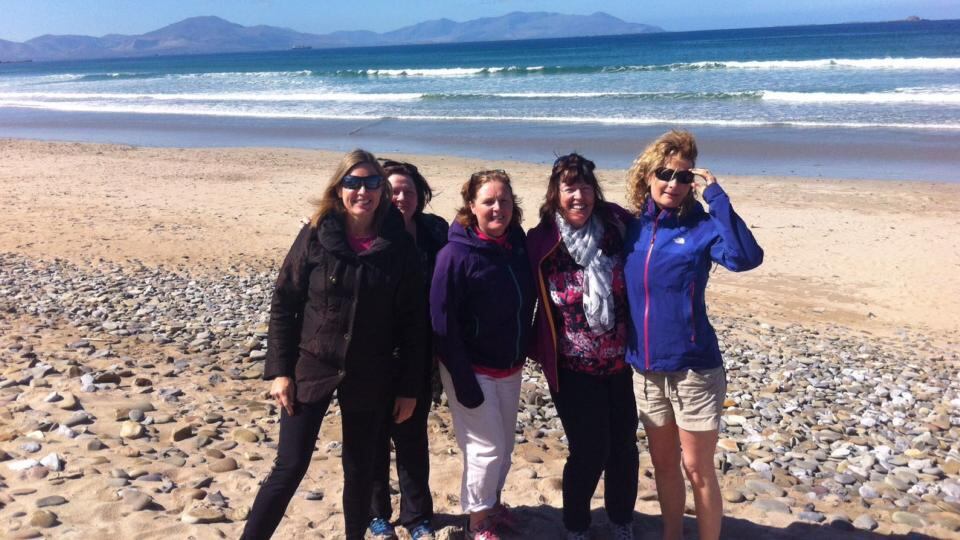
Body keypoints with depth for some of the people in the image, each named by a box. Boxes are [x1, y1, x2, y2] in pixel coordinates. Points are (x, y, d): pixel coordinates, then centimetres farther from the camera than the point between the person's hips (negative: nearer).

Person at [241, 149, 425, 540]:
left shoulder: (399, 246, -5)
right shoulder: (315, 236, -6)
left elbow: (413, 321, -2)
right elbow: (283, 303, -3)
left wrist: (409, 387, -1)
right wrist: (280, 370, -8)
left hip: (369, 377, 1)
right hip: (311, 368, -1)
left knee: (360, 469, 13)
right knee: (290, 467, 2)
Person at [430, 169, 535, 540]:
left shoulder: (518, 243, -2)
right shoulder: (456, 254, -19)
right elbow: (442, 322, -18)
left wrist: (522, 353, 5)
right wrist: (463, 381, -19)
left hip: (510, 367, 6)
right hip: (472, 369, -6)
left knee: (505, 444, 18)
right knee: (487, 448, 3)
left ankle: (492, 502, 40)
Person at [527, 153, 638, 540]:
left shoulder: (617, 225, -7)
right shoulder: (540, 243, -12)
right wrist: (543, 352, 1)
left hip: (619, 362, 3)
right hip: (573, 368, -3)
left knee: (624, 446, 12)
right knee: (590, 451, 2)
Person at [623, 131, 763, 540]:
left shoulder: (701, 227, -10)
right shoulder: (633, 228, 3)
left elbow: (746, 257, -30)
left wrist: (716, 196, -26)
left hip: (693, 367, -5)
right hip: (647, 368, 5)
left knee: (697, 469, 5)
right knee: (663, 465, 19)